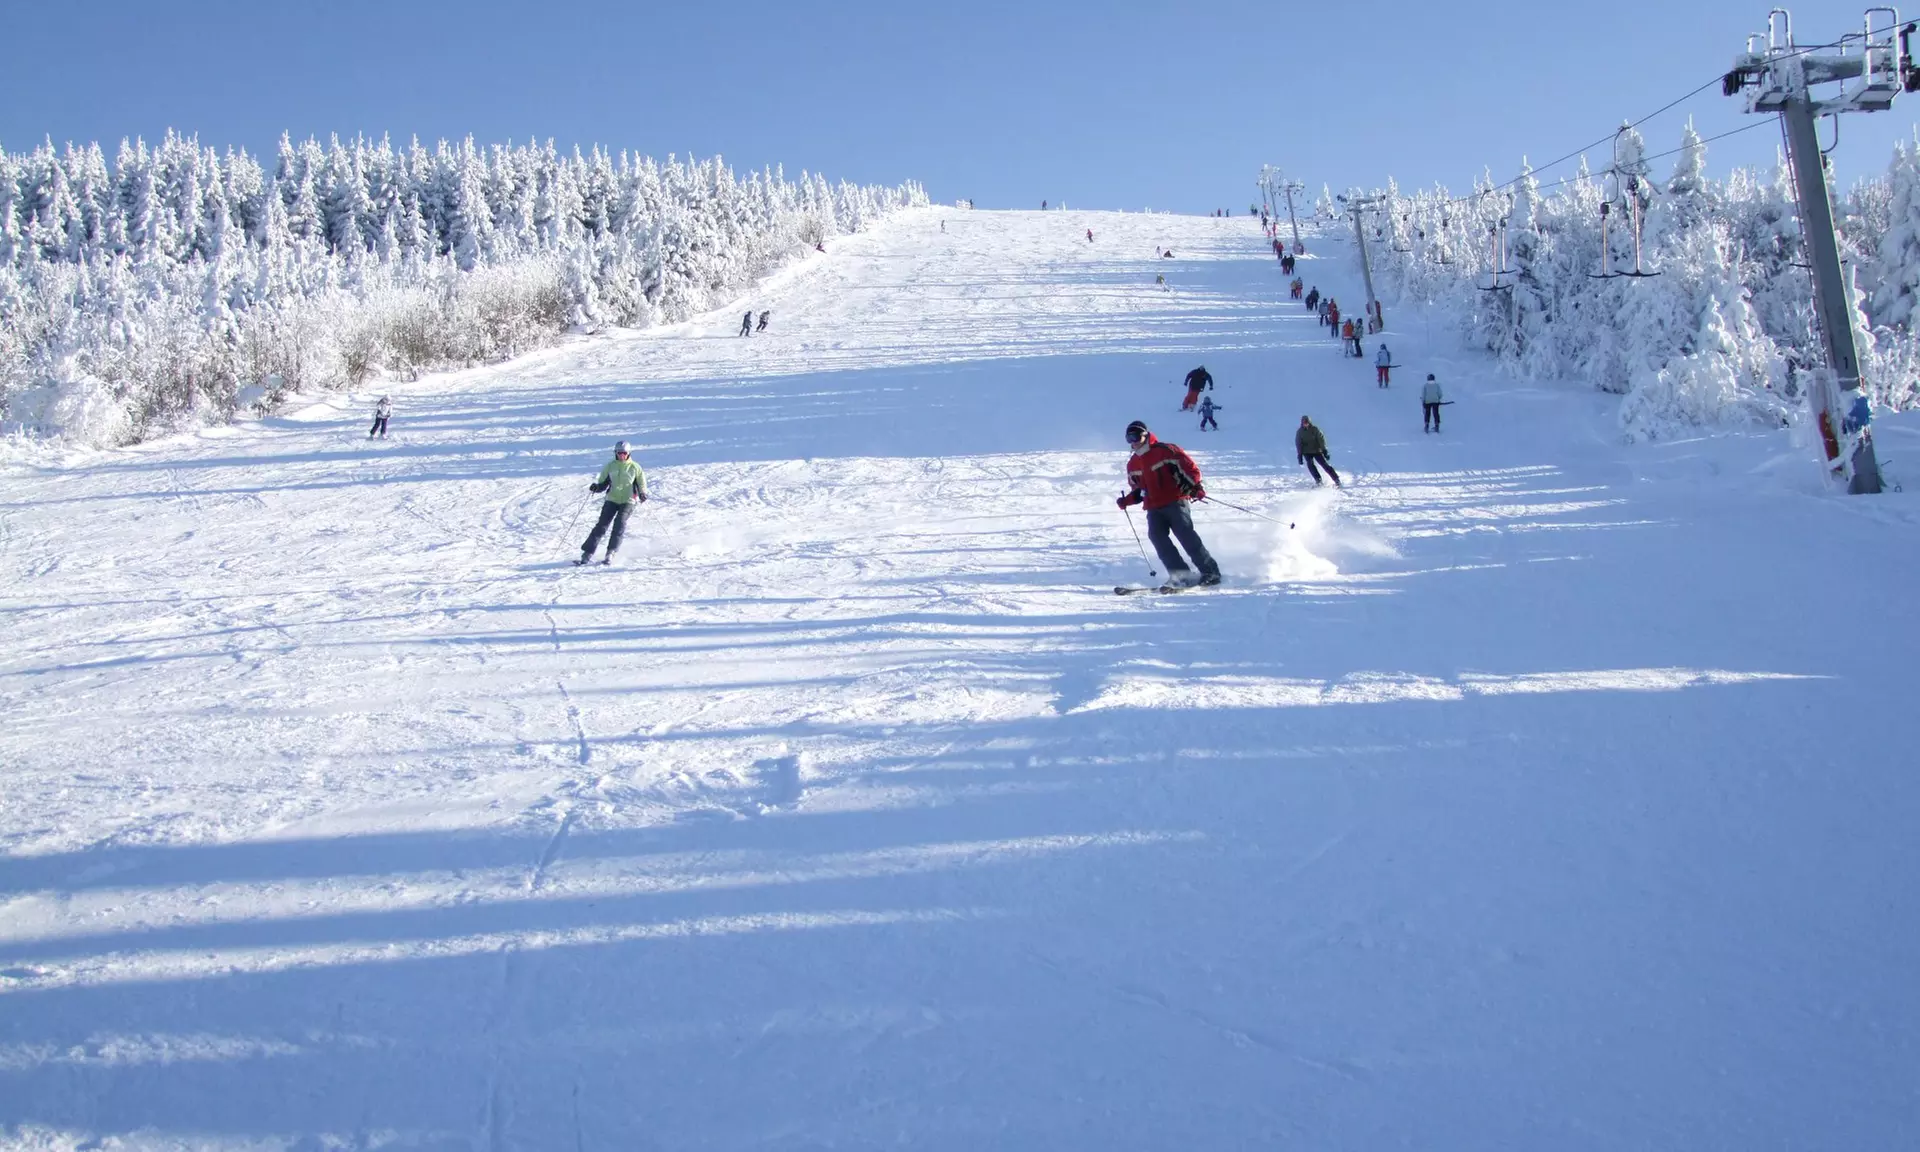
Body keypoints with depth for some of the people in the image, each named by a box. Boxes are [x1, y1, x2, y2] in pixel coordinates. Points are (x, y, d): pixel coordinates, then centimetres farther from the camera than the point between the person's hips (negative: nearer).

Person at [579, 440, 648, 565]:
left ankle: (610, 554, -16)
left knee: (619, 524, -19)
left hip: (628, 501, -2)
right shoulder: (610, 466, 7)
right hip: (612, 499, 2)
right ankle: (587, 554, -7)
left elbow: (641, 484, 6)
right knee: (602, 525, -7)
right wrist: (596, 487, -9)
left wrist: (643, 495, -12)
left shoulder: (634, 467, 1)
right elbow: (603, 483, 12)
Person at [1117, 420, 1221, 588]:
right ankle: (1181, 575, -17)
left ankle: (1210, 571, -6)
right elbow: (1137, 491, 27)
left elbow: (1189, 467, -6)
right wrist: (1126, 500, 9)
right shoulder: (1132, 465, 17)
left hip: (1175, 502, -5)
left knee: (1185, 535, -16)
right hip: (1154, 509, 5)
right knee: (1156, 536, -16)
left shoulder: (1165, 451, -3)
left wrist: (1195, 487, -19)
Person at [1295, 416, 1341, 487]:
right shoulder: (1299, 432, -1)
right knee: (1310, 464, -24)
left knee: (1324, 464, -10)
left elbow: (1321, 439, -5)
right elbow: (1298, 444, 0)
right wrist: (1299, 456, -7)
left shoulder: (1314, 429, -3)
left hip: (1317, 451, -1)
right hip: (1307, 452, 1)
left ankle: (1336, 480, -7)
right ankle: (1318, 480, -23)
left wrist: (1324, 450, -13)